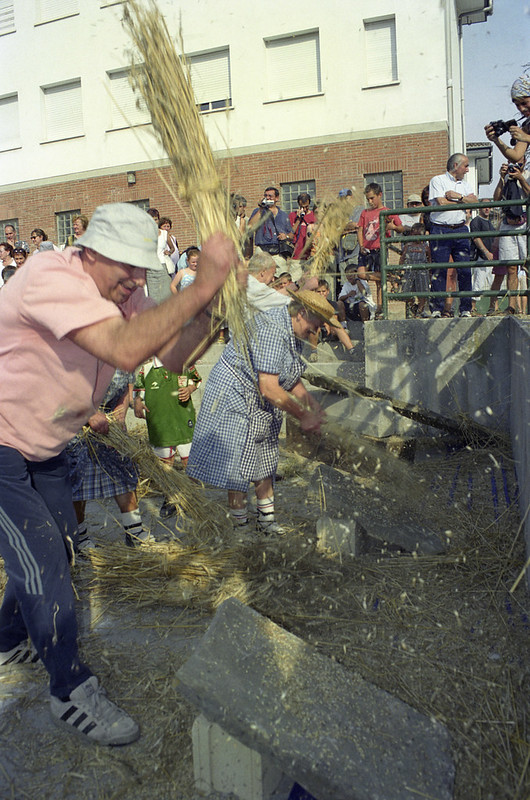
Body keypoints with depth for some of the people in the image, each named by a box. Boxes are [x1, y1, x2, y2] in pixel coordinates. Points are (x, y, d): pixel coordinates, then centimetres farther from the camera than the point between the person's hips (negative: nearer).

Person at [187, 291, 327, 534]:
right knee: (239, 462, -6)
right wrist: (302, 416, -23)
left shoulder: (293, 334, 5)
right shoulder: (272, 330, -28)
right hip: (234, 394, -10)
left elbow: (290, 379, 14)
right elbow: (269, 388, -31)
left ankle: (266, 520, 23)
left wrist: (313, 405, 3)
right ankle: (239, 525, 6)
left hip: (261, 405, 10)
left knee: (265, 460, 13)